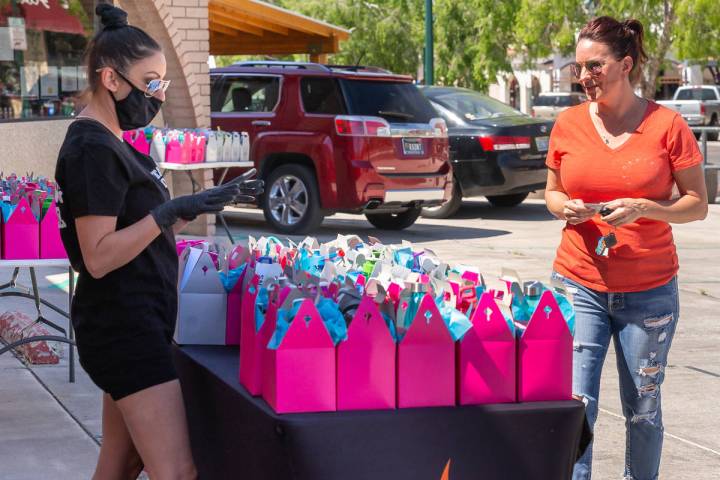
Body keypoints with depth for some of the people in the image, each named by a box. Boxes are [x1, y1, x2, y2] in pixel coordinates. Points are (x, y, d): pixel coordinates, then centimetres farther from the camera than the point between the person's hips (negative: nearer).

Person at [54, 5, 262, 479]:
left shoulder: (110, 143, 15)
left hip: (134, 324, 10)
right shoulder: (92, 149, -15)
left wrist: (208, 202, 11)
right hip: (123, 327, -10)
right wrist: (169, 212, -29)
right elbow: (99, 257, -21)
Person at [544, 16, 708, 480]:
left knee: (643, 409, 9)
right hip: (579, 285, 1)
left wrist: (642, 208, -18)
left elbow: (698, 205, -2)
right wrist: (565, 206, -8)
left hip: (649, 290, -1)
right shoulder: (568, 124, 2)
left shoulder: (667, 124, -5)